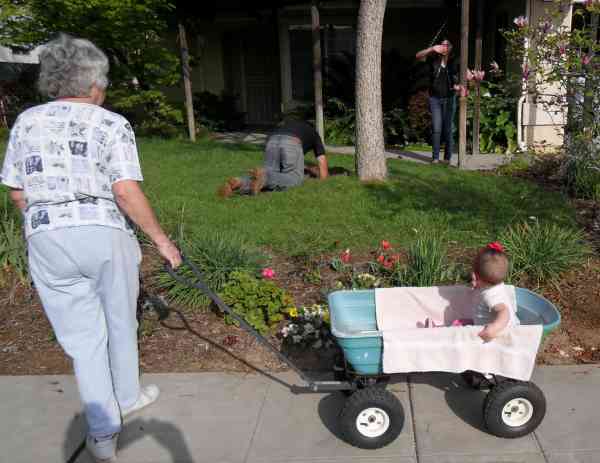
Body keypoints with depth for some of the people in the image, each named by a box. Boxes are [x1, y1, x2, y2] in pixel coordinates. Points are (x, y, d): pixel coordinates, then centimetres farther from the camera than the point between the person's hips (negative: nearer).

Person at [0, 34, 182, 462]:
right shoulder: (112, 125, -3)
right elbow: (127, 193, -14)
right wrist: (160, 239, -6)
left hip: (47, 241, 3)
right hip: (106, 235, -2)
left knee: (82, 335, 11)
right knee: (120, 321, 19)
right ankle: (127, 397, 40)